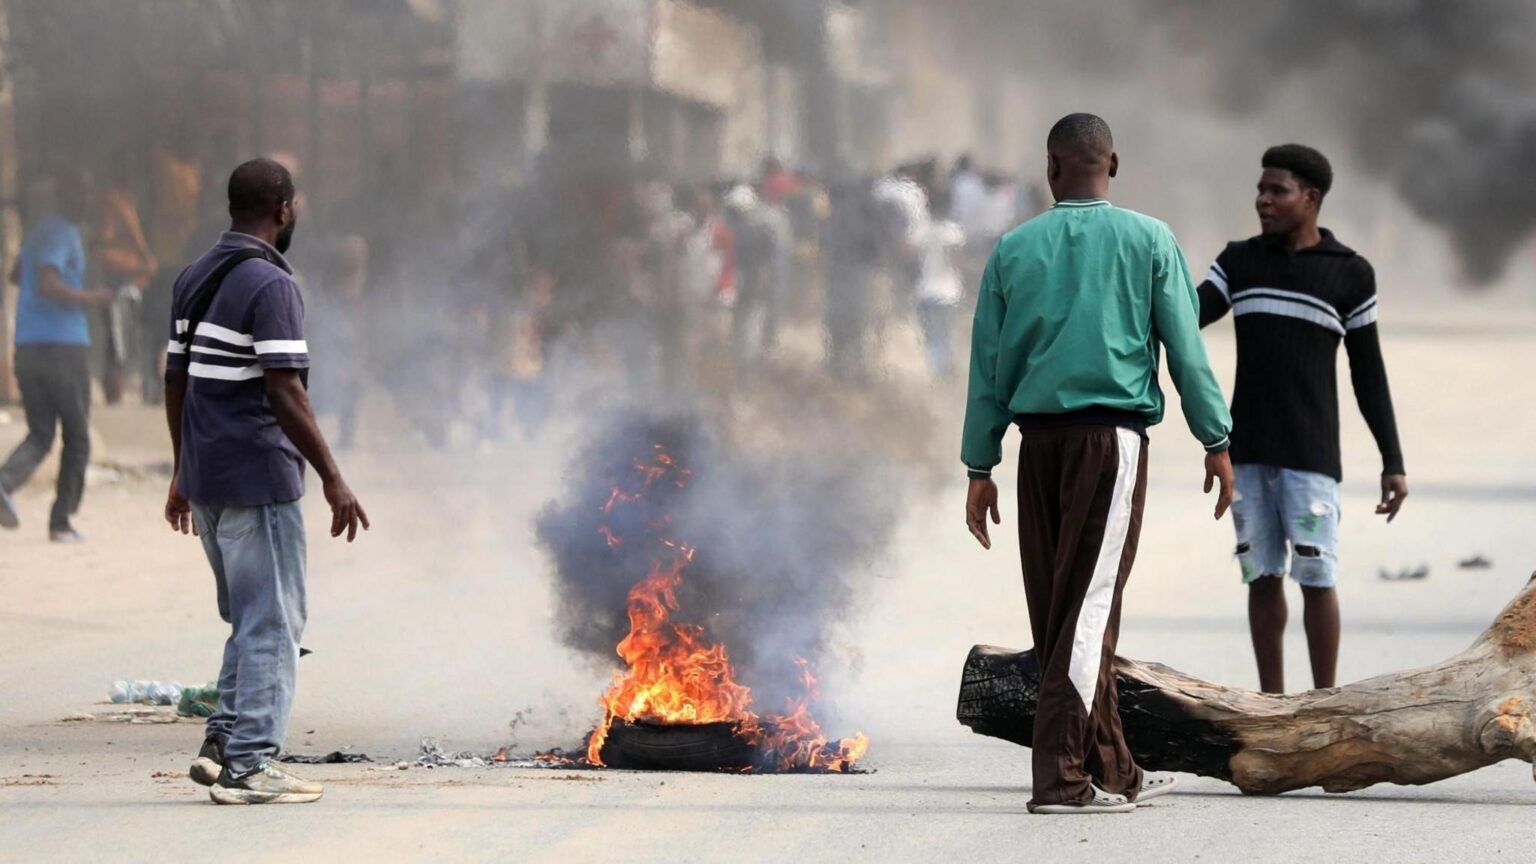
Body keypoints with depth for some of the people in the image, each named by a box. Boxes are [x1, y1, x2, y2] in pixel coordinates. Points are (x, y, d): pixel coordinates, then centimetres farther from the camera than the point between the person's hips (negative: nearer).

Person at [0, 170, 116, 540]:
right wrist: (90, 298, -14)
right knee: (77, 437, 7)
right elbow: (48, 285, -25)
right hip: (65, 344, -7)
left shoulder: (39, 231, 15)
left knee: (40, 434, 8)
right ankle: (62, 521, 6)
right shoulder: (62, 235, -12)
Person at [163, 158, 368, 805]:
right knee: (271, 623, -2)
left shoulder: (195, 278, 11)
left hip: (207, 478, 9)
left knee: (251, 619, 18)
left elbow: (176, 381, 16)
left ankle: (223, 743, 13)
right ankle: (249, 764, -3)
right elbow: (284, 394, -20)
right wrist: (333, 480, -17)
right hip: (258, 477, -8)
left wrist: (183, 473, 23)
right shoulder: (269, 284, -15)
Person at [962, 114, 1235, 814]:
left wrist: (981, 469, 13)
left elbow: (988, 367, 9)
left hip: (1041, 440, 3)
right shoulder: (1148, 241, 1)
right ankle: (1060, 775, -14)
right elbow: (1185, 350, 0)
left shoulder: (1014, 250, 8)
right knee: (1088, 606, -6)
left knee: (1059, 609, 10)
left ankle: (1114, 772, 18)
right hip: (1113, 436, -3)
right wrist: (1216, 442, 8)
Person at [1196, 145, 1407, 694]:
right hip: (1249, 447, 3)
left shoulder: (1350, 275, -1)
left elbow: (1368, 374, 2)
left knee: (1316, 577, -6)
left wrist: (1393, 462, -1)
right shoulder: (1239, 262, 6)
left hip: (1311, 451, -3)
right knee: (1262, 574, 5)